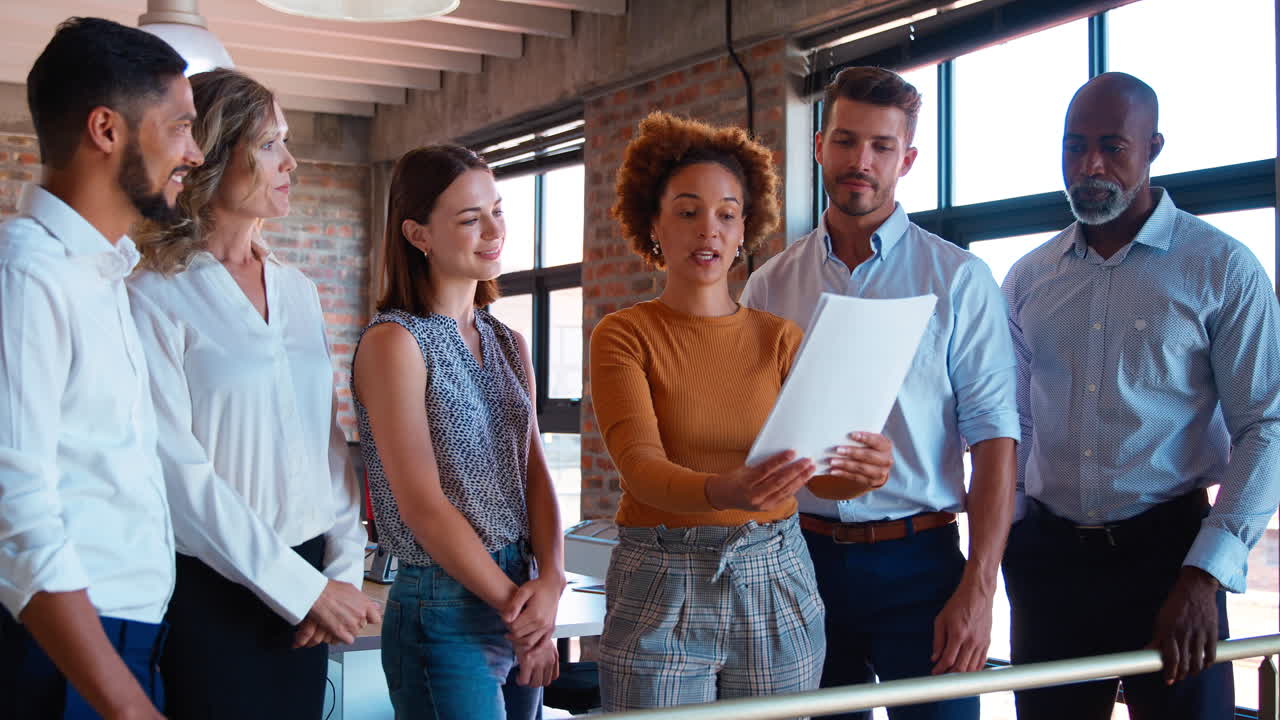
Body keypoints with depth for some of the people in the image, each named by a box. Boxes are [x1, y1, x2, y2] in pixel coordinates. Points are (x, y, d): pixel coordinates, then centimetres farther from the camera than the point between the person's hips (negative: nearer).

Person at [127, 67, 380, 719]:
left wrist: (344, 567, 0)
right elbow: (177, 470, -16)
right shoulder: (154, 297, -9)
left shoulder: (298, 291, 11)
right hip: (211, 591, -6)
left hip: (306, 585, 6)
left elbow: (328, 437, 11)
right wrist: (303, 588, -15)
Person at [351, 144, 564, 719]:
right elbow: (422, 505, -16)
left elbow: (535, 473, 3)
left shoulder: (508, 344, 11)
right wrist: (514, 606, -13)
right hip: (444, 613, -7)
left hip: (519, 594, 7)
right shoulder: (394, 341, -11)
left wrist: (550, 582, -13)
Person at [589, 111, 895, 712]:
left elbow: (814, 459, -6)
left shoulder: (780, 339, 6)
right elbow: (641, 466, -17)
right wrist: (725, 492, -38)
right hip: (661, 594, -2)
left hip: (775, 585, 3)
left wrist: (858, 468, -30)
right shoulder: (623, 337, -3)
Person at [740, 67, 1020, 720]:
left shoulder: (958, 279, 0)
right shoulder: (769, 286, 7)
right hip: (800, 560, 3)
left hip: (916, 562, -2)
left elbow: (992, 438, -5)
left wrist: (977, 590, -13)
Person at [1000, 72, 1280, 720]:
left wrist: (1205, 575, -16)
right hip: (1047, 556, 4)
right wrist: (1009, 534, 5)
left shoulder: (1223, 270, -4)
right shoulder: (1028, 278, 8)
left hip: (1165, 549, -3)